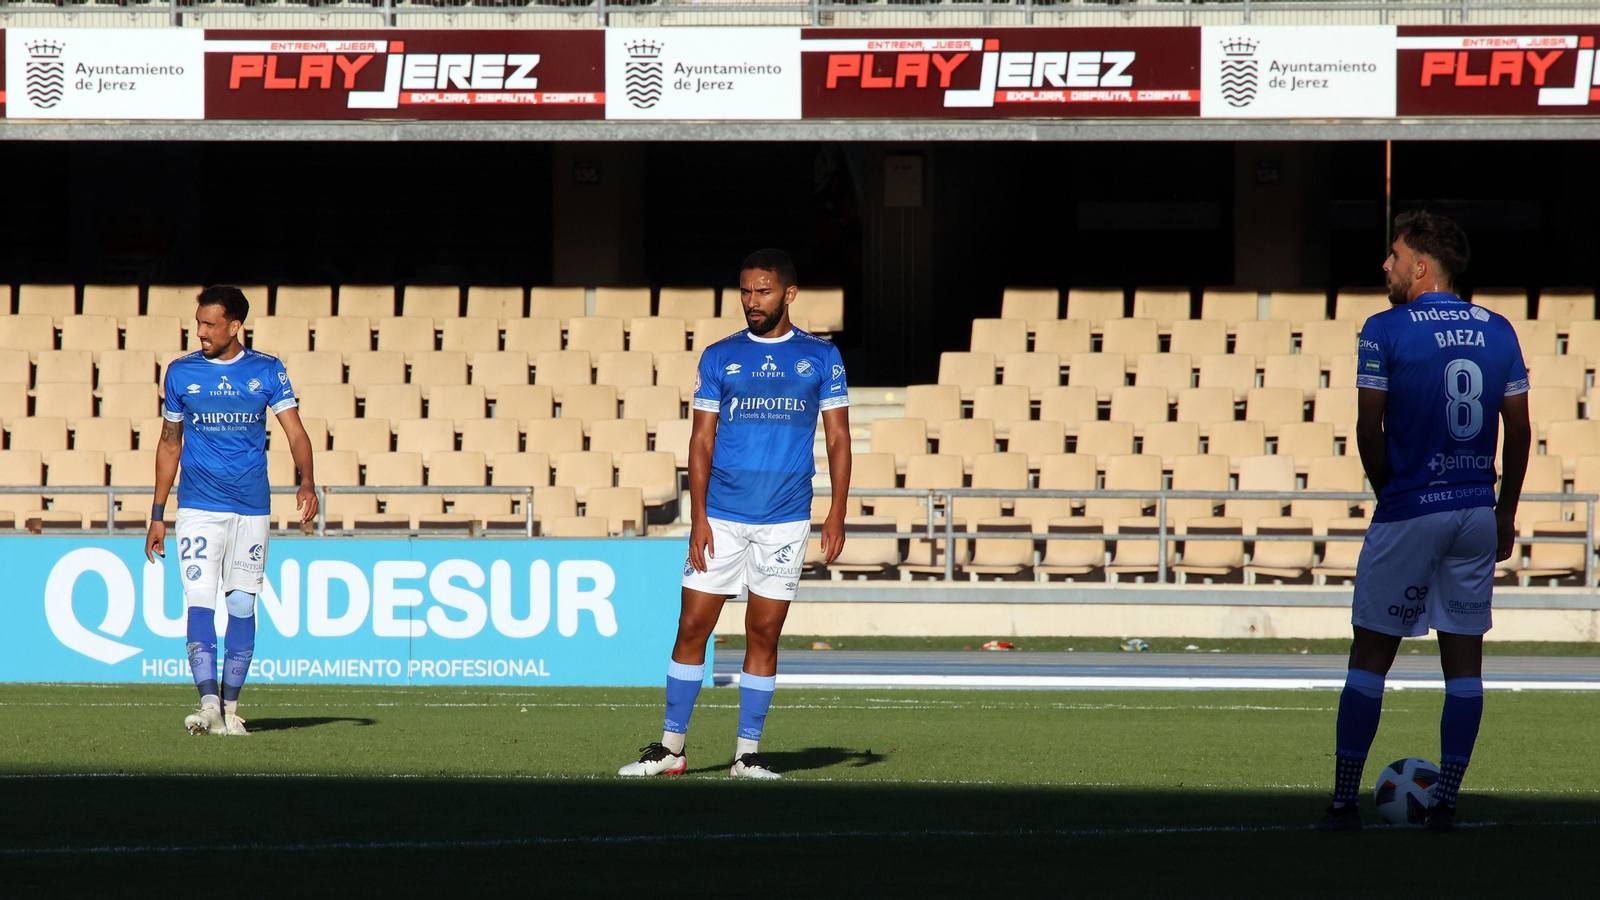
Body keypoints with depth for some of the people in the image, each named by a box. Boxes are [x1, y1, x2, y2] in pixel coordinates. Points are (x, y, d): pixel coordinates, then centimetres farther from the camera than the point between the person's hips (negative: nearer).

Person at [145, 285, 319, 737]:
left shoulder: (267, 371, 3)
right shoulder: (181, 372, 6)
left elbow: (295, 432, -3)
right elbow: (169, 445, 13)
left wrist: (306, 482, -22)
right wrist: (157, 515, 11)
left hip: (252, 508, 1)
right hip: (199, 508, -1)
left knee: (242, 606, 4)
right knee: (200, 603, -13)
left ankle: (230, 708, 13)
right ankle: (208, 706, -21)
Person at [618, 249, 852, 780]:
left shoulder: (821, 357, 5)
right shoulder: (719, 357, 6)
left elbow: (838, 437, 6)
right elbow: (701, 439, 5)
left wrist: (837, 513, -4)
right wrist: (698, 515, -4)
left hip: (785, 518, -1)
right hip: (721, 516, 1)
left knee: (763, 634, 2)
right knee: (692, 628, -2)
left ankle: (747, 754, 9)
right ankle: (671, 748, 7)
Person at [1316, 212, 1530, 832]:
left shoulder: (1386, 332, -8)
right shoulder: (1498, 332, 5)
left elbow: (1369, 430, -7)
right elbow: (1519, 431, 8)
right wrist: (1506, 512, 17)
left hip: (1409, 513, -4)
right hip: (1478, 513, 4)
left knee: (1371, 657, 3)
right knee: (1464, 659, 7)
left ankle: (1344, 801, 3)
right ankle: (1445, 803, 6)